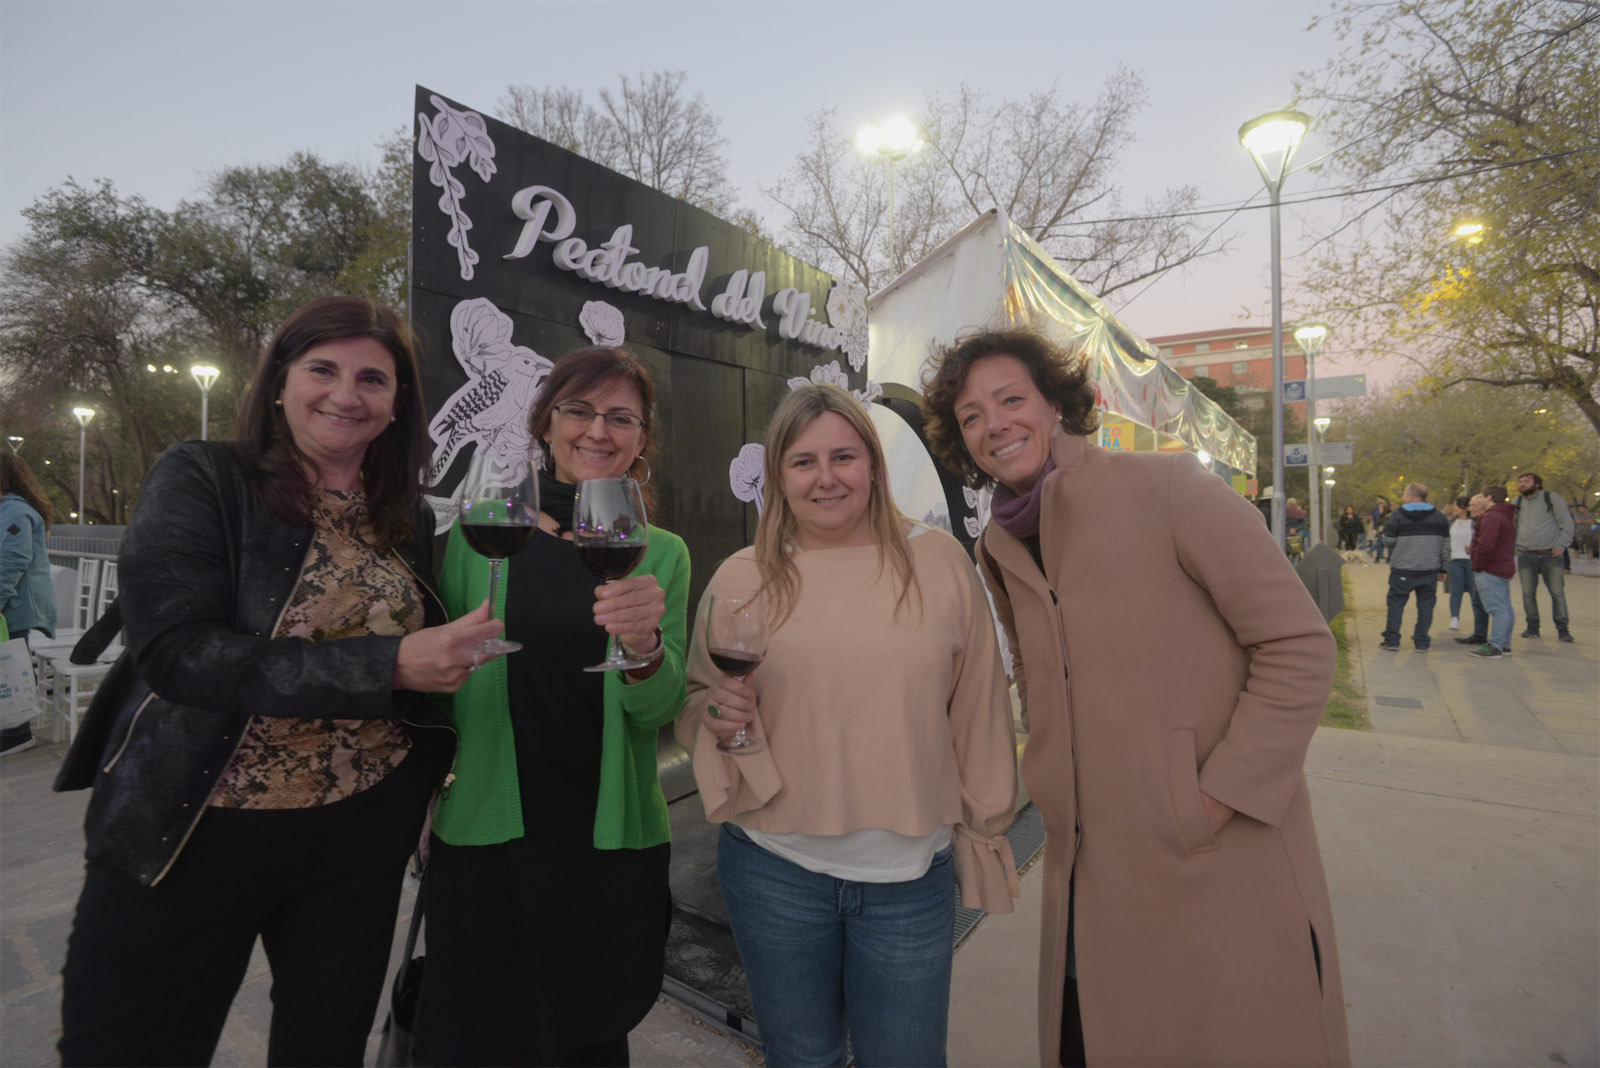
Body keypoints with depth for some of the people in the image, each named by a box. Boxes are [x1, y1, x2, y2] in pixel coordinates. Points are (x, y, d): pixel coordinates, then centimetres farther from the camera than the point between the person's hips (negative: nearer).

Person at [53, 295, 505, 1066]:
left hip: (364, 837, 4)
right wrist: (384, 665, -29)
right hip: (188, 831, -3)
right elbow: (175, 648, -21)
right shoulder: (201, 482, -8)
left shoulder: (408, 523, 3)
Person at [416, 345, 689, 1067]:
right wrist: (424, 800, 3)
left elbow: (658, 710, -6)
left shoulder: (660, 554, -1)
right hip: (487, 833, 0)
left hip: (610, 841, 1)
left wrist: (644, 643, -27)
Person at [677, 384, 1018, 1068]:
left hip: (912, 873, 0)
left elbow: (977, 710, 2)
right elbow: (695, 705, 6)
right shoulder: (740, 578, -3)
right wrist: (721, 715, -16)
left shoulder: (939, 561, -4)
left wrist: (985, 833, 7)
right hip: (774, 868, 1)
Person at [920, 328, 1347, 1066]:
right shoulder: (998, 550, 6)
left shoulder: (1165, 487, -11)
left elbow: (1299, 647, -11)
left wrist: (1214, 803, -14)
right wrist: (1057, 796, 4)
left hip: (1224, 872, -5)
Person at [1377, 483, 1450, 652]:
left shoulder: (1398, 515, -6)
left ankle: (1392, 640, 6)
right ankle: (1422, 642, 9)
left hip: (1403, 570, -3)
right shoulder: (1438, 516, 7)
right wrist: (1444, 568, 13)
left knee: (1396, 602, 5)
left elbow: (1388, 540, -7)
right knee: (1426, 604, 8)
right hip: (1430, 570, 3)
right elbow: (1445, 545, 8)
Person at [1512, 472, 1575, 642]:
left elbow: (1566, 523, 0)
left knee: (1557, 593, -1)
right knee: (1528, 592, 2)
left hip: (1551, 554, -3)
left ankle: (1562, 629, 7)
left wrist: (1561, 545, -10)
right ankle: (1533, 627, 10)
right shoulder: (1517, 502, 12)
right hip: (1526, 555, 3)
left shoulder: (1552, 498, 1)